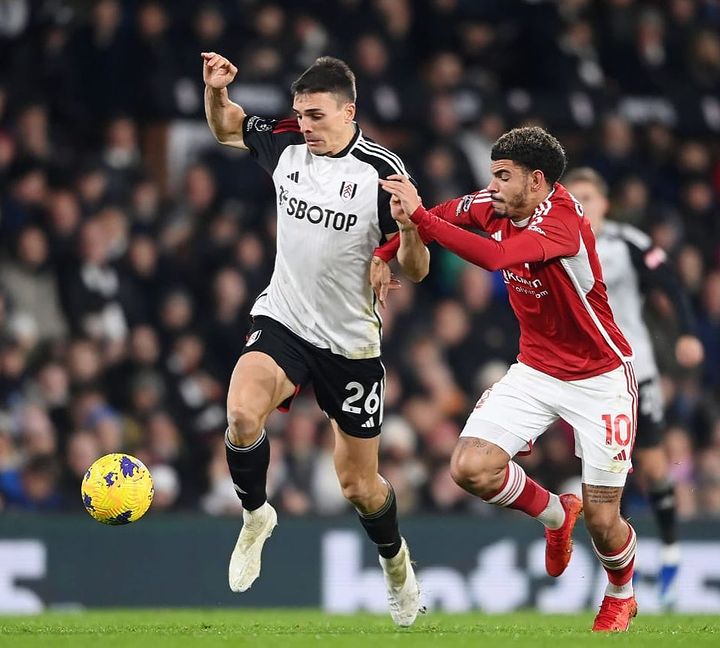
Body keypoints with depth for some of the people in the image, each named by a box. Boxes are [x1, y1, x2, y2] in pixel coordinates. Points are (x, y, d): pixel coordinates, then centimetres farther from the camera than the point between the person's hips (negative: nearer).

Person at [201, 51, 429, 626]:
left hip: (351, 343, -2)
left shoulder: (382, 173, -15)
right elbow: (226, 127, 18)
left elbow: (415, 271, -13)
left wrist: (412, 226, -34)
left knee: (358, 485, 8)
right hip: (283, 322, 2)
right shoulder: (285, 144, -4)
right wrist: (216, 90, -3)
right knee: (243, 412, -30)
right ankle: (256, 515, -1)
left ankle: (394, 558, 41)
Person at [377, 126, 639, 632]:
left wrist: (418, 216, -45)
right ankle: (556, 514, 17)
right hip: (535, 371, 6)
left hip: (599, 378, -6)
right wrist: (384, 253, 6)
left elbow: (495, 257, -45)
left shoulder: (563, 221, -29)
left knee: (602, 519, -3)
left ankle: (621, 597, 32)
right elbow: (449, 212, 15)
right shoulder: (495, 207, -6)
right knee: (470, 467, -14)